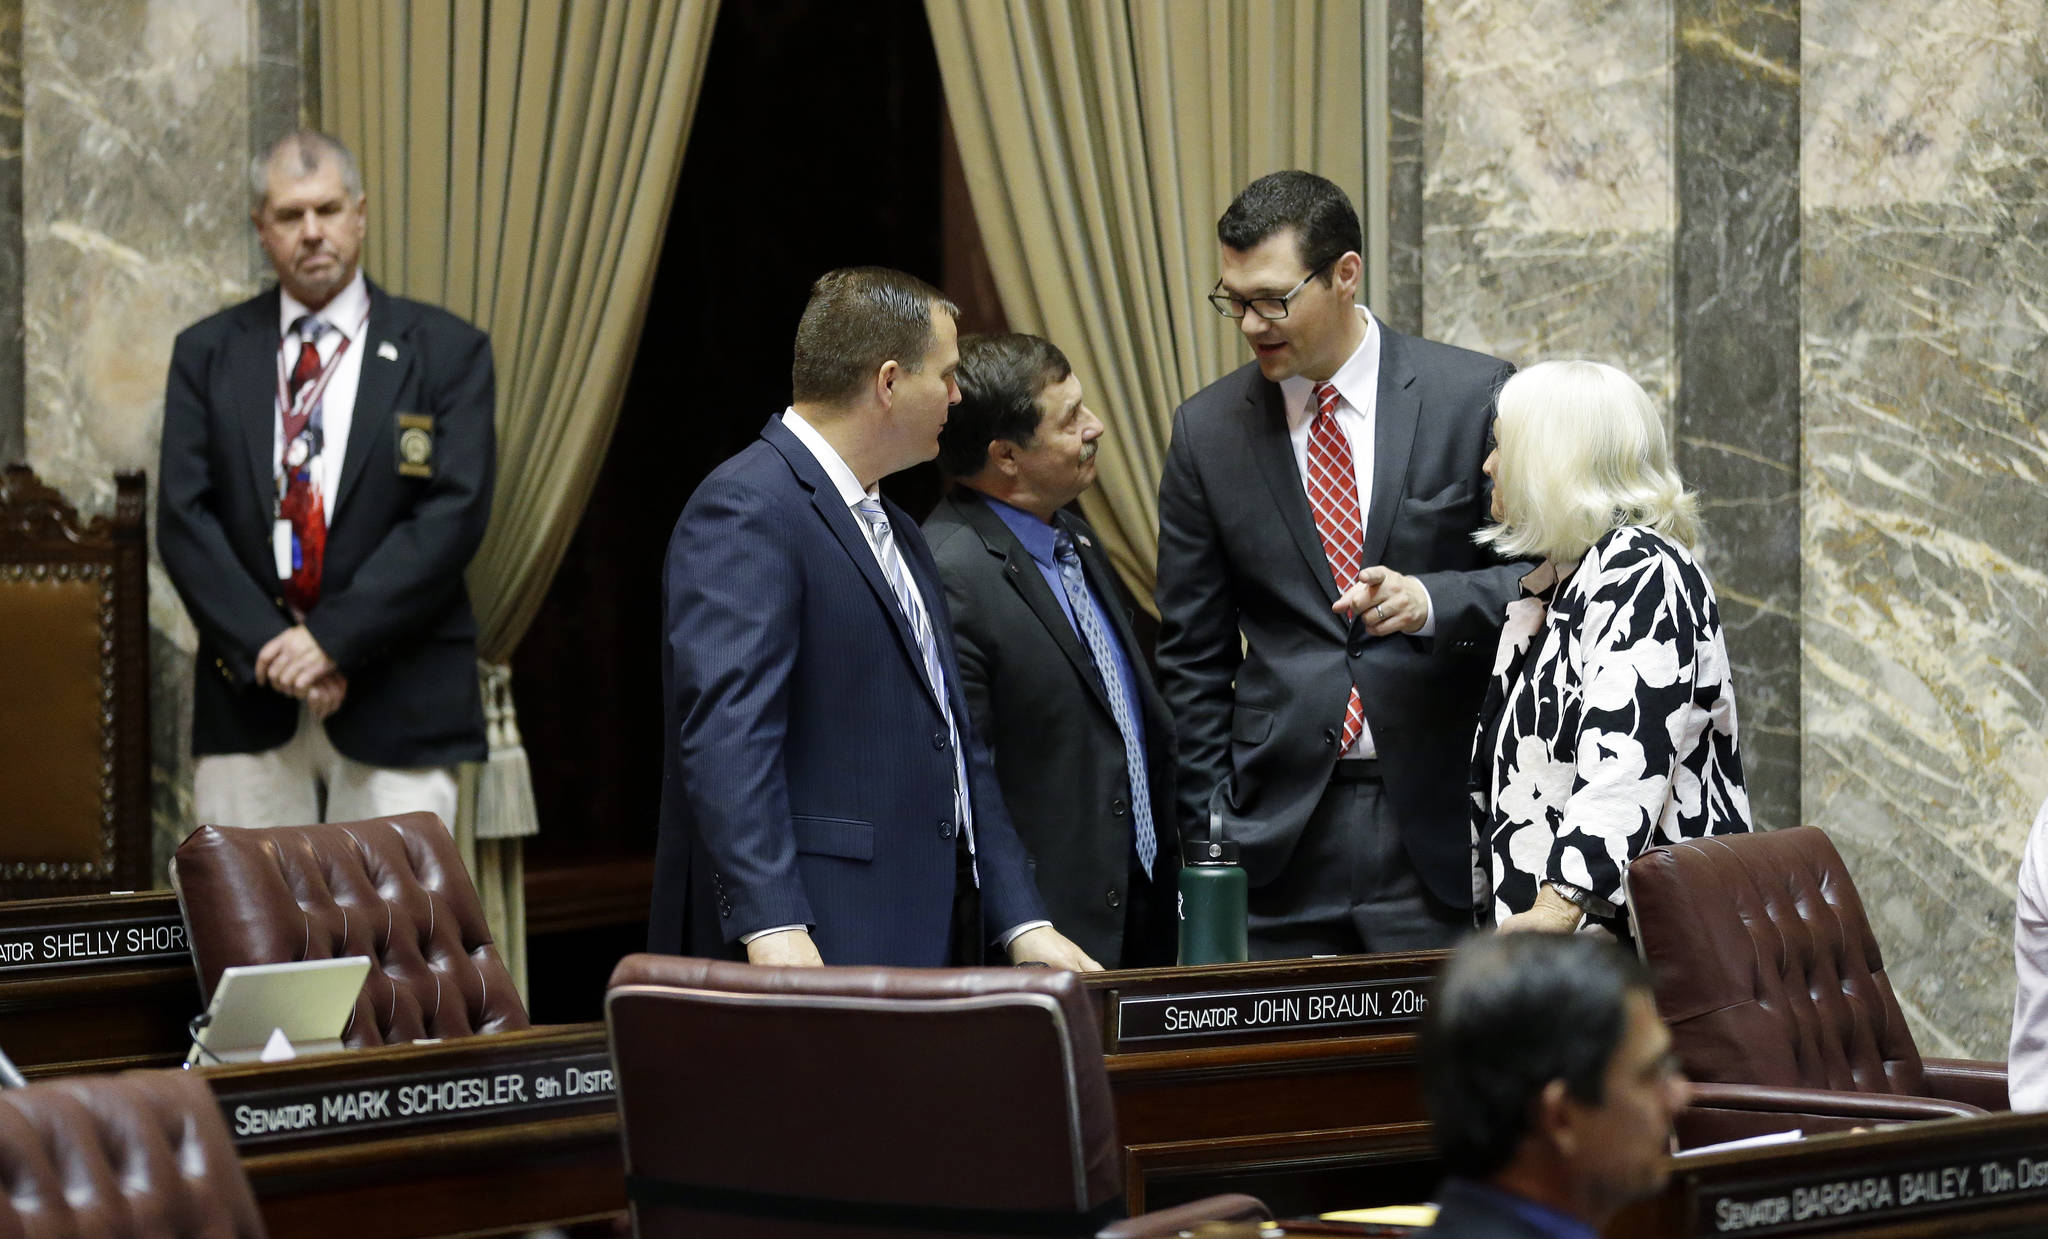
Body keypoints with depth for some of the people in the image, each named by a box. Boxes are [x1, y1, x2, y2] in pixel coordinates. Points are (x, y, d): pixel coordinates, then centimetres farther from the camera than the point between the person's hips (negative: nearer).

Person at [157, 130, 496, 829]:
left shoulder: (447, 352, 4)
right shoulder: (207, 354, 10)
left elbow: (455, 513, -5)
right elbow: (183, 517, 3)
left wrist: (333, 640, -13)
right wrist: (267, 644, -11)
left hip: (397, 701, -2)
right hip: (249, 700, 2)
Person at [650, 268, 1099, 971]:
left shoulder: (896, 531, 23)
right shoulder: (746, 510, -9)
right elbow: (726, 734, -20)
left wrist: (1022, 924, 14)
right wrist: (773, 928, -29)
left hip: (922, 947, 9)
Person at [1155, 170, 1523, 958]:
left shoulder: (1474, 396, 0)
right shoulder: (1207, 430, 7)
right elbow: (1194, 656, 11)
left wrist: (1433, 600, -17)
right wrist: (1211, 831, 5)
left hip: (1440, 827, -2)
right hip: (1282, 832, 2)